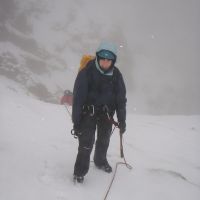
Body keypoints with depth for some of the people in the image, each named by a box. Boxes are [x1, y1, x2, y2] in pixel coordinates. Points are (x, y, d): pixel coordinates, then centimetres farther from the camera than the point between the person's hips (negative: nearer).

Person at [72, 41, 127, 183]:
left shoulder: (116, 75, -7)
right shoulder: (87, 72, -19)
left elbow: (121, 99, 1)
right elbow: (78, 98, -17)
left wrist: (122, 121, 1)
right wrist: (76, 121, -18)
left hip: (106, 113, 4)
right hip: (88, 111, -4)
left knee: (104, 140, 20)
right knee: (86, 142, -10)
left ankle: (100, 160, 46)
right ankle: (80, 171, 6)